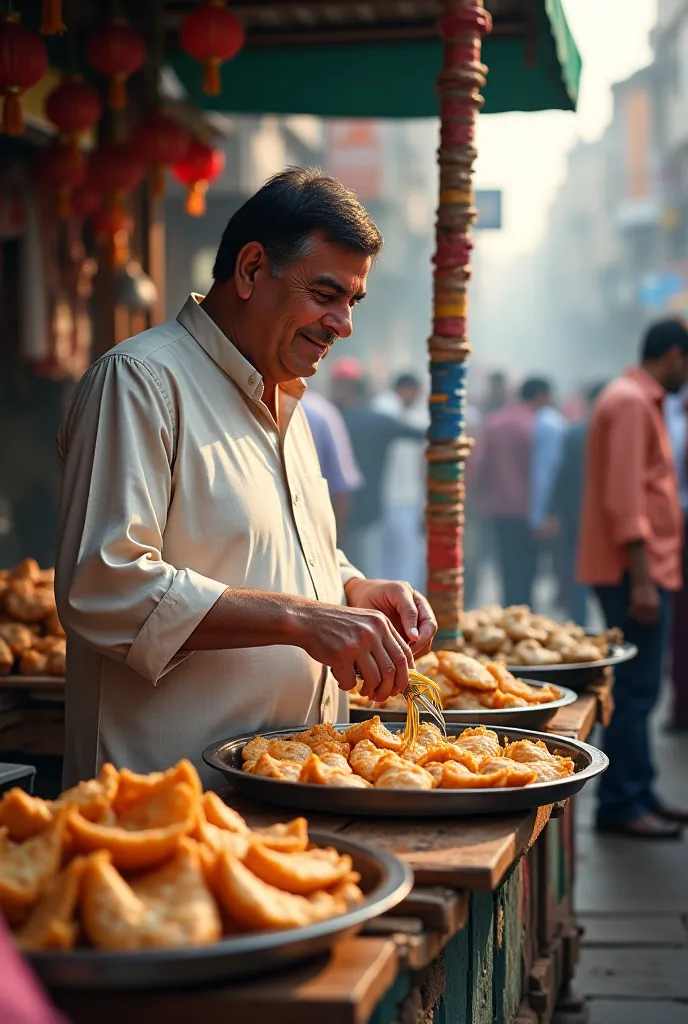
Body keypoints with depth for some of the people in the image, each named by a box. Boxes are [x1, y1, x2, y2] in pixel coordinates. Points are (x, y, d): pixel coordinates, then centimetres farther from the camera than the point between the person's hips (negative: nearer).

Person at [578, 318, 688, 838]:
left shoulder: (642, 400, 19)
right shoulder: (630, 402, -14)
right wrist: (641, 577, -24)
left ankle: (640, 794, 22)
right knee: (634, 690, -7)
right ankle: (621, 805, -2)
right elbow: (623, 497, -21)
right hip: (635, 570, -10)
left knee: (638, 689, 14)